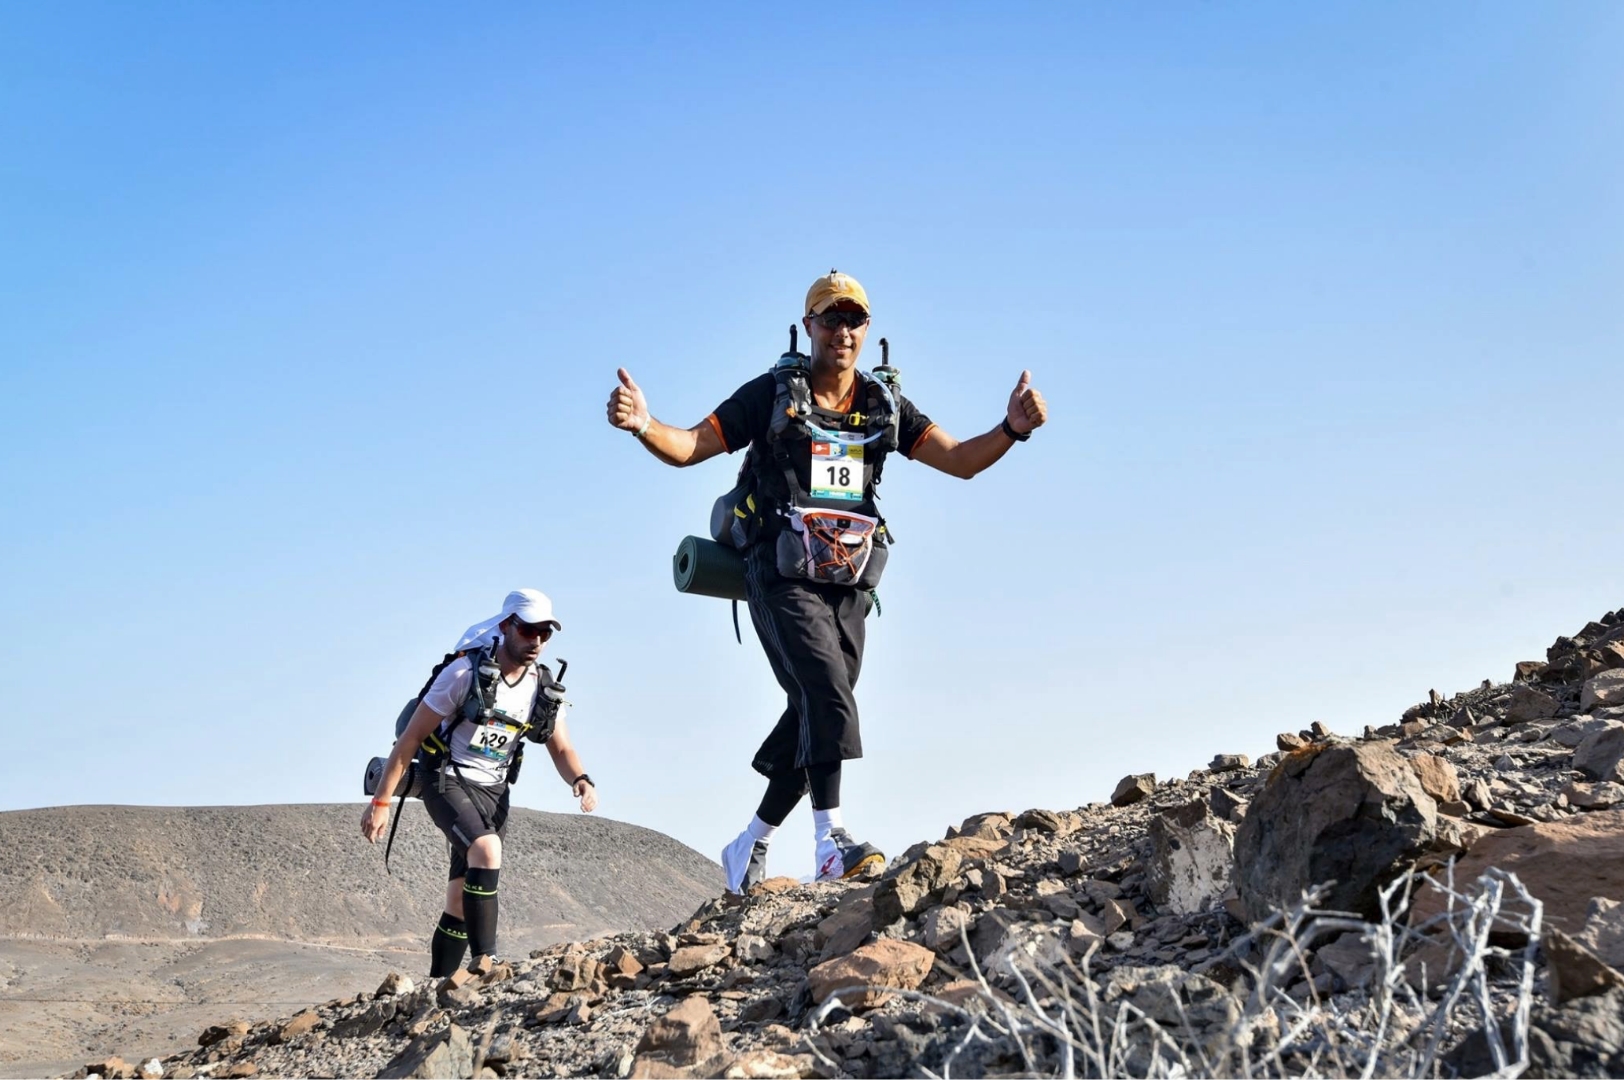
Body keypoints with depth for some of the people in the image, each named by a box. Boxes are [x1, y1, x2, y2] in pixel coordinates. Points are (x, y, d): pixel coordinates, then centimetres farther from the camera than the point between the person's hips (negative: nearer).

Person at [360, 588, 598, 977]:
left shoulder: (545, 689, -2)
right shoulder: (466, 673, -17)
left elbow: (561, 749, 4)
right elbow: (411, 737, -13)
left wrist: (581, 780, -20)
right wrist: (381, 802, -14)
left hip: (494, 792, 5)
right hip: (447, 782, -5)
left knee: (460, 902, 8)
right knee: (487, 850, -32)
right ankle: (484, 961, -27)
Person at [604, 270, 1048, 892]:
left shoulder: (884, 405, 8)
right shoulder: (772, 394, -1)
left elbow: (961, 461, 2)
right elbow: (689, 448, -5)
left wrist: (1012, 428, -17)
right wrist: (641, 423, -25)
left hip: (847, 584, 5)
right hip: (782, 579, -4)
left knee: (813, 721, 8)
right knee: (825, 688, -26)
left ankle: (750, 850, 24)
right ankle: (832, 841, -27)